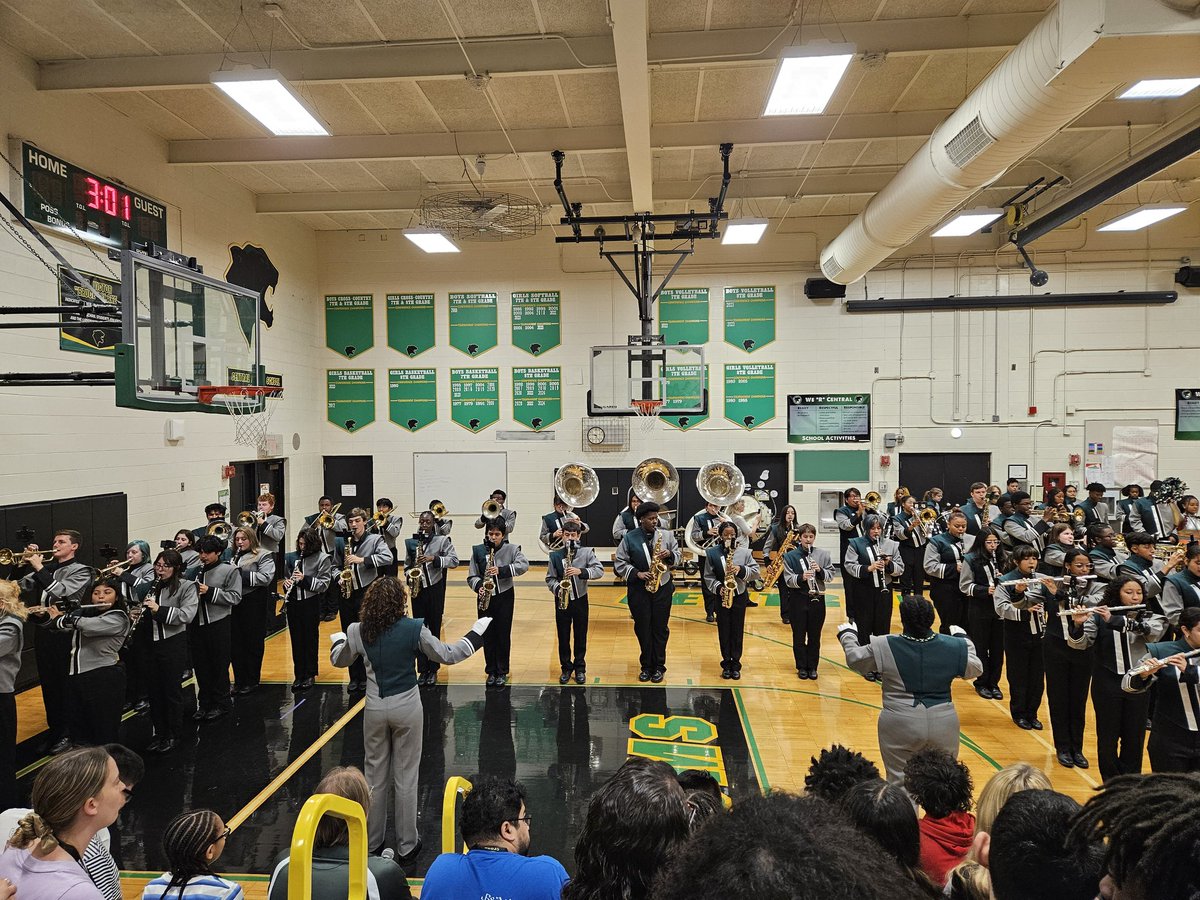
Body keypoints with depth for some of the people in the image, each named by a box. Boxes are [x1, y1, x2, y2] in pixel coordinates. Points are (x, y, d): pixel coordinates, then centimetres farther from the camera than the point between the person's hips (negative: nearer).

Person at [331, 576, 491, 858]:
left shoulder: (358, 631, -8)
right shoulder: (414, 629, -15)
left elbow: (338, 660, 10)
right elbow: (447, 655, -8)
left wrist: (338, 639, 31)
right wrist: (476, 634, 3)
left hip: (375, 709, 2)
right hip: (407, 708, -2)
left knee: (375, 775, 18)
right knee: (405, 777, 10)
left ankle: (371, 842, 31)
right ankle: (407, 845, 21)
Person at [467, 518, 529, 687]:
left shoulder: (511, 549, -3)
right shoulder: (478, 550, 2)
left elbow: (524, 565, -20)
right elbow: (471, 576, 3)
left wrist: (501, 570, -28)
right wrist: (479, 586, -17)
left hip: (504, 597, -2)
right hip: (485, 598, 2)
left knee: (503, 635, 5)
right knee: (488, 635, 8)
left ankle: (502, 672, 17)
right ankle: (491, 671, 21)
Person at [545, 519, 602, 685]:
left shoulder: (586, 552, -4)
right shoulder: (555, 555, -1)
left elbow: (599, 570, -13)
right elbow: (550, 578, 0)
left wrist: (581, 571, -25)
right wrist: (557, 588, -19)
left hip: (580, 599, -1)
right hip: (562, 599, 1)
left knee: (580, 635, 9)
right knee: (563, 636, 8)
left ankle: (580, 668, 23)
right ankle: (566, 668, 23)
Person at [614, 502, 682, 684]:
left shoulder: (667, 535, 2)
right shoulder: (629, 538, -2)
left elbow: (679, 557, 9)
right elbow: (620, 563, -2)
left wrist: (670, 555, -13)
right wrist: (637, 573, -14)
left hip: (662, 587, 1)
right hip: (639, 589, -1)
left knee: (660, 628, 6)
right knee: (643, 628, 7)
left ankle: (659, 667, 19)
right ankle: (646, 666, 21)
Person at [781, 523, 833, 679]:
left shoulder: (823, 554, 2)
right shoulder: (790, 556, -3)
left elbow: (830, 576, 2)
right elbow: (788, 580, -8)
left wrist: (820, 570, -17)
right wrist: (801, 577, -27)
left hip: (817, 599, 1)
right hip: (798, 600, -1)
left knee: (815, 636, 9)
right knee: (799, 635, 6)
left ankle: (812, 667, 21)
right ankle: (801, 667, 19)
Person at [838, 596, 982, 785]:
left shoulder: (884, 646, -10)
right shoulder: (953, 646, -4)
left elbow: (855, 659, 3)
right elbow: (975, 669, 13)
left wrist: (847, 635, 22)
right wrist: (963, 639, 28)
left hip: (901, 726, -2)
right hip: (943, 726, 2)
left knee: (898, 783, 9)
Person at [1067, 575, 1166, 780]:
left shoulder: (1149, 618, 4)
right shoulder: (1098, 616, -4)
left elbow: (1153, 632, -19)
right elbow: (1079, 644, -12)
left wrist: (1114, 620, -31)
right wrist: (1077, 625, -34)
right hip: (1107, 683, -2)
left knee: (1134, 737, 9)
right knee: (1107, 736, 6)